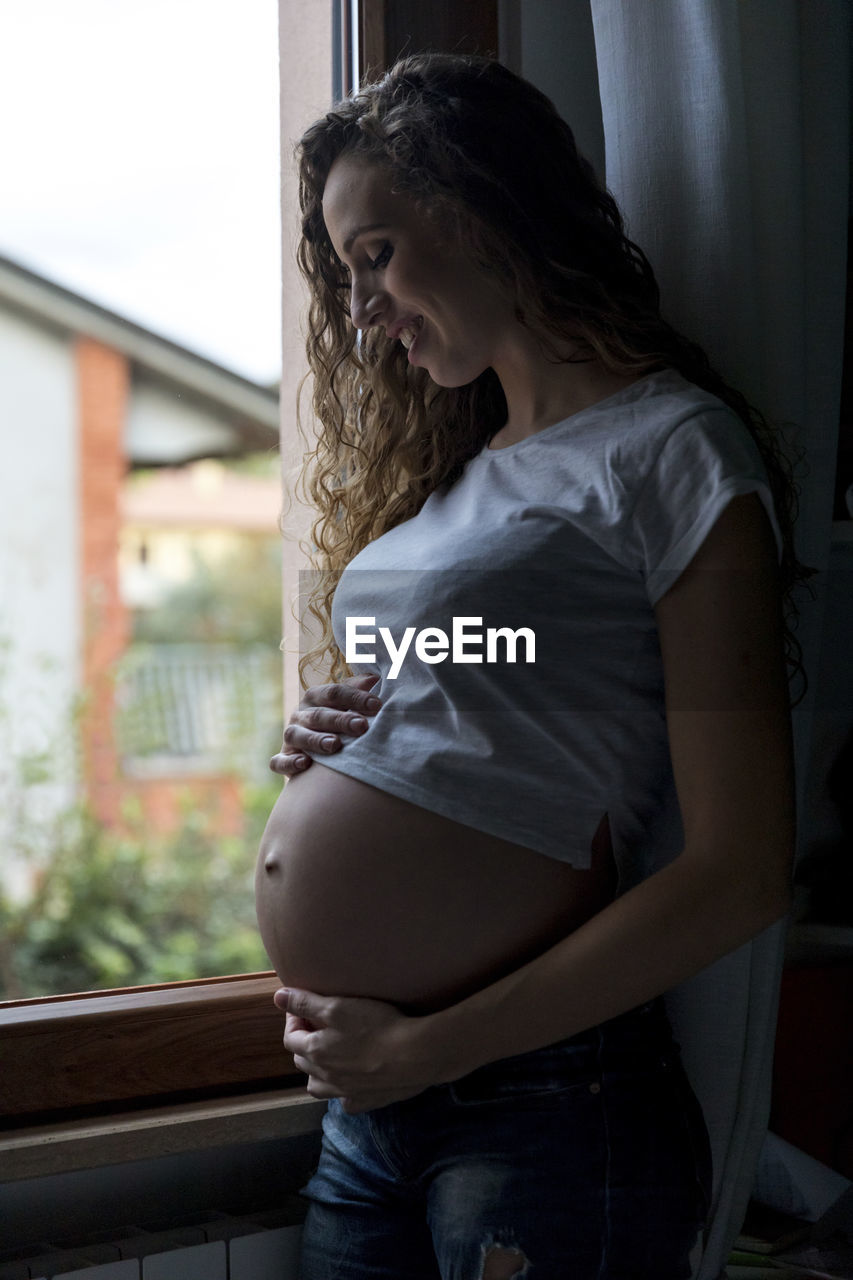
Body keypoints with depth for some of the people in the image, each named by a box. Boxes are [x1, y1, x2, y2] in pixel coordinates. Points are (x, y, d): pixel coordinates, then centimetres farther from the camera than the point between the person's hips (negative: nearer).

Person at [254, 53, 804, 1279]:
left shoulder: (673, 451, -8)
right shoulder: (447, 469, 16)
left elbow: (739, 872, -14)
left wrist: (428, 1047, -14)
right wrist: (326, 743, 4)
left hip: (547, 1109, -7)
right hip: (370, 1099, 7)